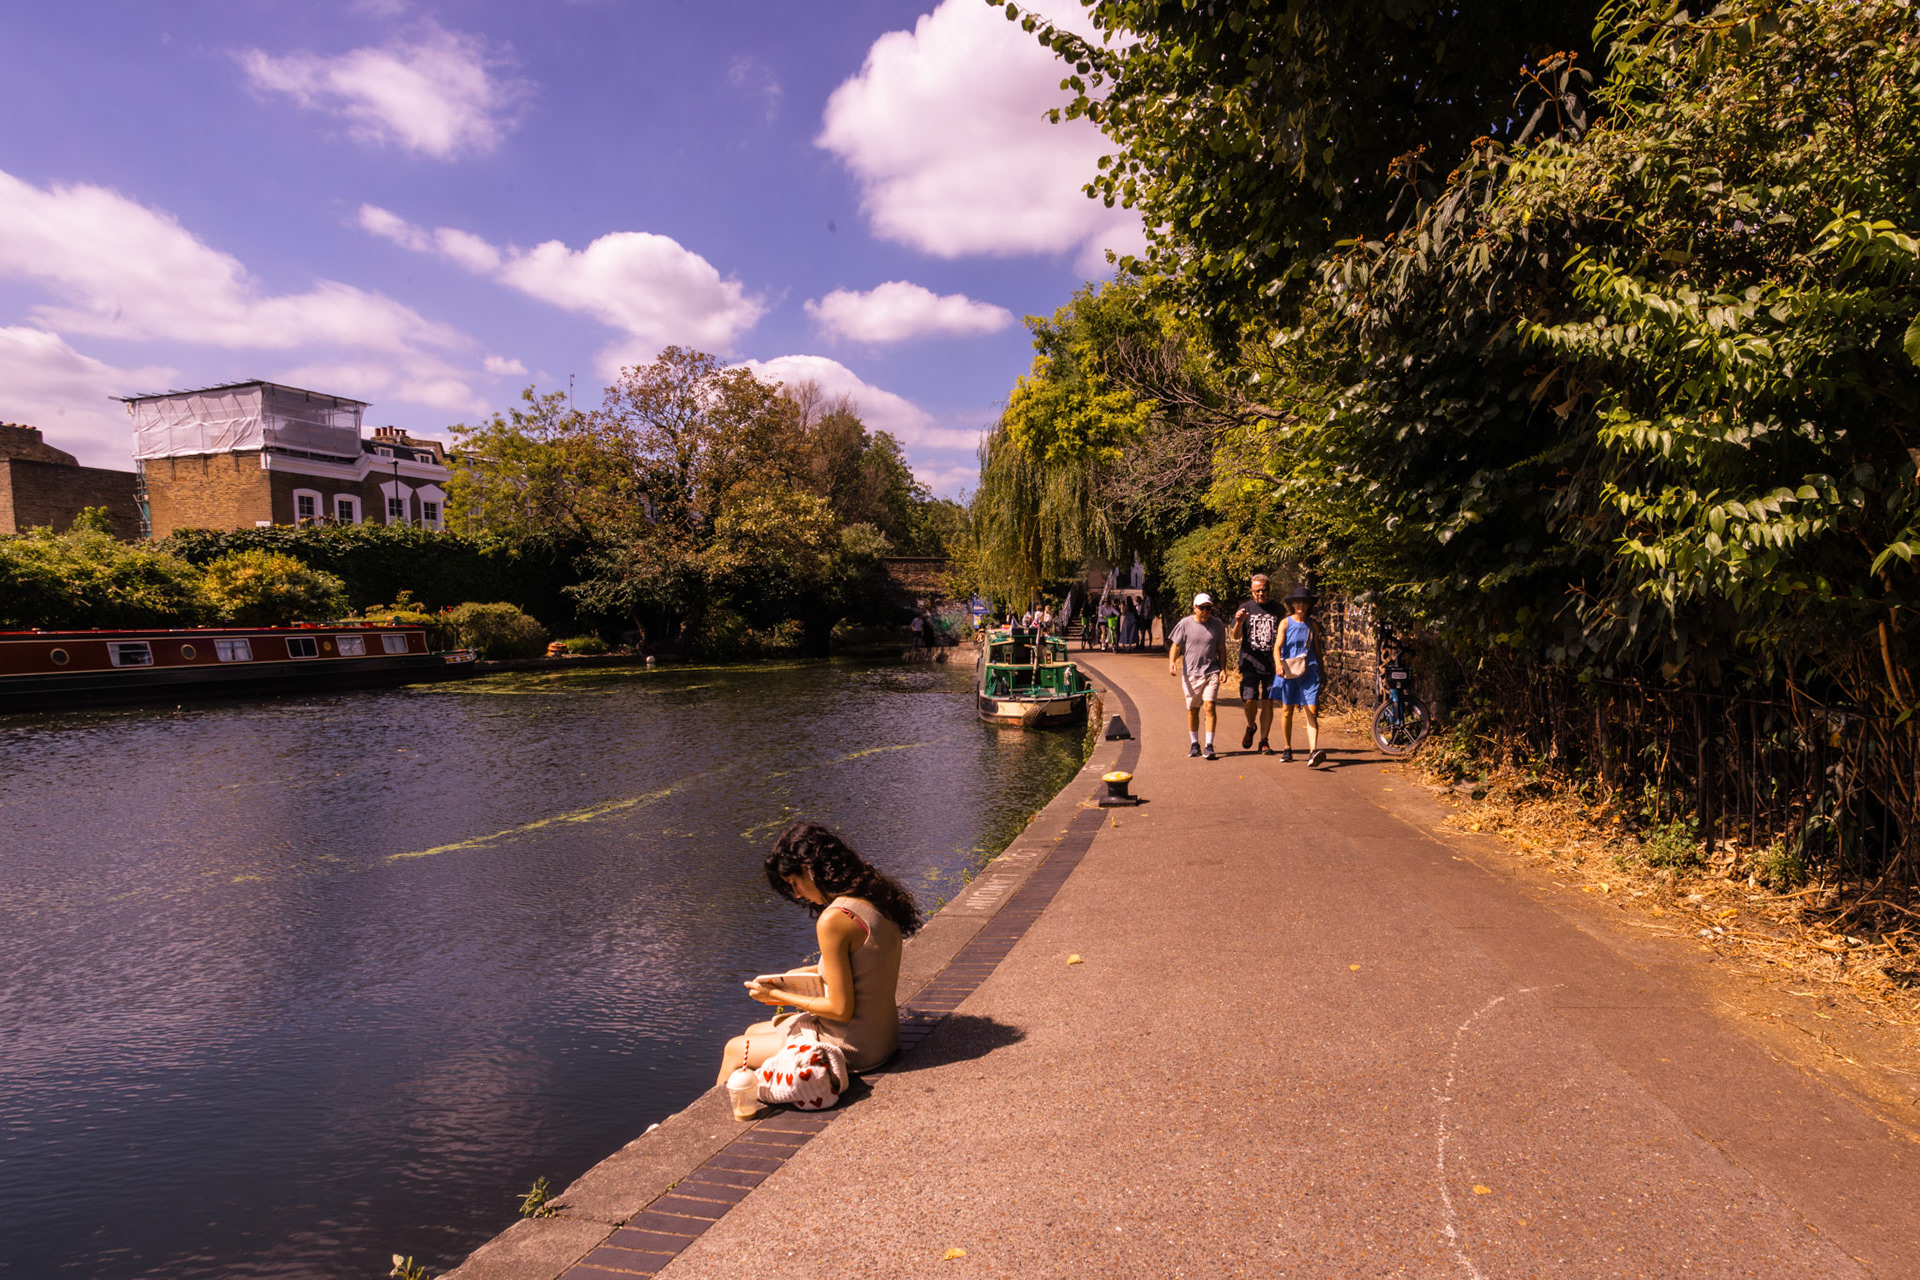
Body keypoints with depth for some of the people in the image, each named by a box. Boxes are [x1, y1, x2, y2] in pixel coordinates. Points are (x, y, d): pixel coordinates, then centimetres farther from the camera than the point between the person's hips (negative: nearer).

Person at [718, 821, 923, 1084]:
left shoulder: (834, 920, -26)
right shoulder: (876, 900, 0)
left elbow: (841, 1009, -21)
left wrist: (778, 994, -8)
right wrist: (807, 973, 11)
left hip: (852, 1050, -8)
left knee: (735, 1049, 14)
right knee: (753, 1032, 25)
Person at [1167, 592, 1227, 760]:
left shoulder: (1217, 624, 4)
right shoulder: (1185, 624, -1)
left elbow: (1221, 649, 11)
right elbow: (1175, 645, 0)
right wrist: (1172, 661, -17)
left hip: (1211, 672, 0)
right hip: (1190, 672, 0)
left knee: (1209, 706, -13)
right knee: (1192, 709, 10)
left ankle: (1209, 746, -10)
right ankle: (1194, 744, 26)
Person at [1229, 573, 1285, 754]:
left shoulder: (1278, 610, 9)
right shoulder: (1245, 608, 6)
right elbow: (1235, 636, 0)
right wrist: (1238, 623, -21)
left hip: (1272, 664, 1)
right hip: (1250, 662, -1)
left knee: (1268, 703, 1)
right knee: (1249, 700, -10)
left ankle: (1264, 742, 12)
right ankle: (1250, 728, 21)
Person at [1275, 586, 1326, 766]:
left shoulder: (1312, 626, 10)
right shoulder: (1286, 623, 3)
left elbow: (1317, 651, 18)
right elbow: (1277, 646, -7)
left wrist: (1320, 675, 18)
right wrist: (1278, 664, -25)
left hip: (1309, 672, 1)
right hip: (1288, 671, -1)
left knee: (1312, 711, -12)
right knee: (1287, 711, 7)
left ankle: (1313, 751, -23)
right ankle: (1288, 749, 22)